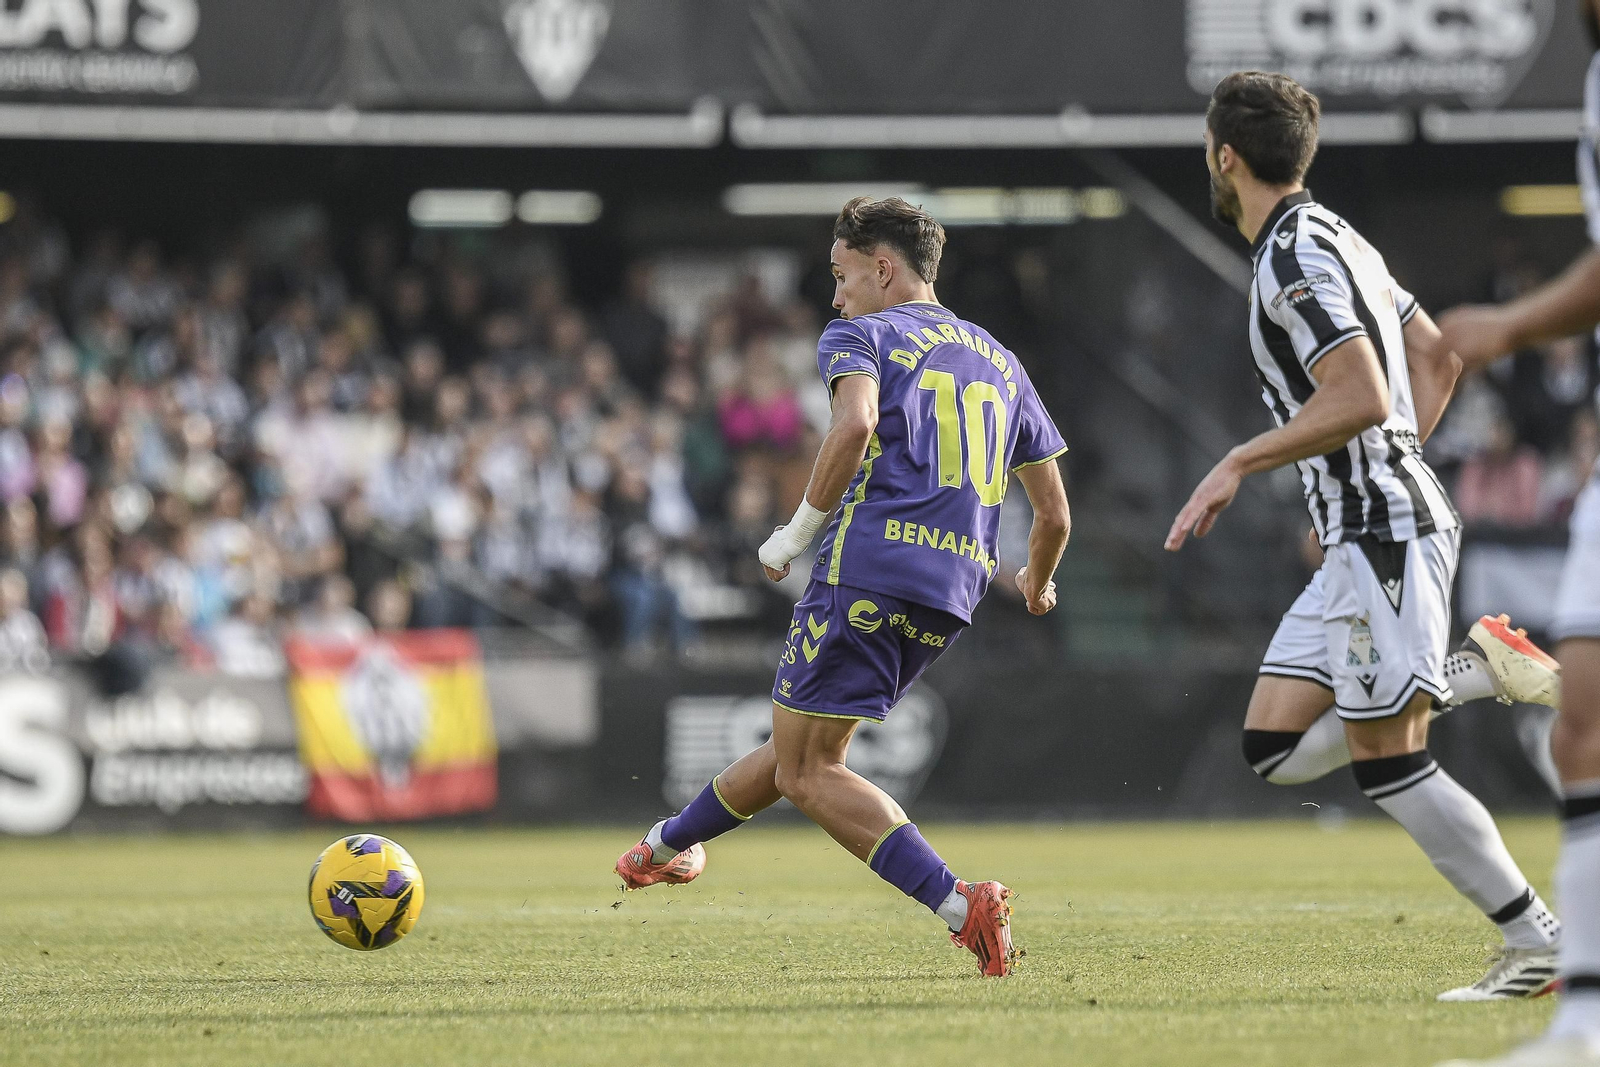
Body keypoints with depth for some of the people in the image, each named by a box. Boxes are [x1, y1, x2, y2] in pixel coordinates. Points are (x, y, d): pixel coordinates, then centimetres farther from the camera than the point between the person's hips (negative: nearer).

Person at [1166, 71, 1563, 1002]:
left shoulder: (1296, 254, -14)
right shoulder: (1335, 238, 18)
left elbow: (1360, 398, -24)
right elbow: (1437, 358, 25)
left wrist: (1239, 465, -16)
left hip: (1385, 536, -10)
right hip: (1363, 537, 10)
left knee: (1390, 766, -9)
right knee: (1276, 749, 6)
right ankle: (1474, 671, 3)